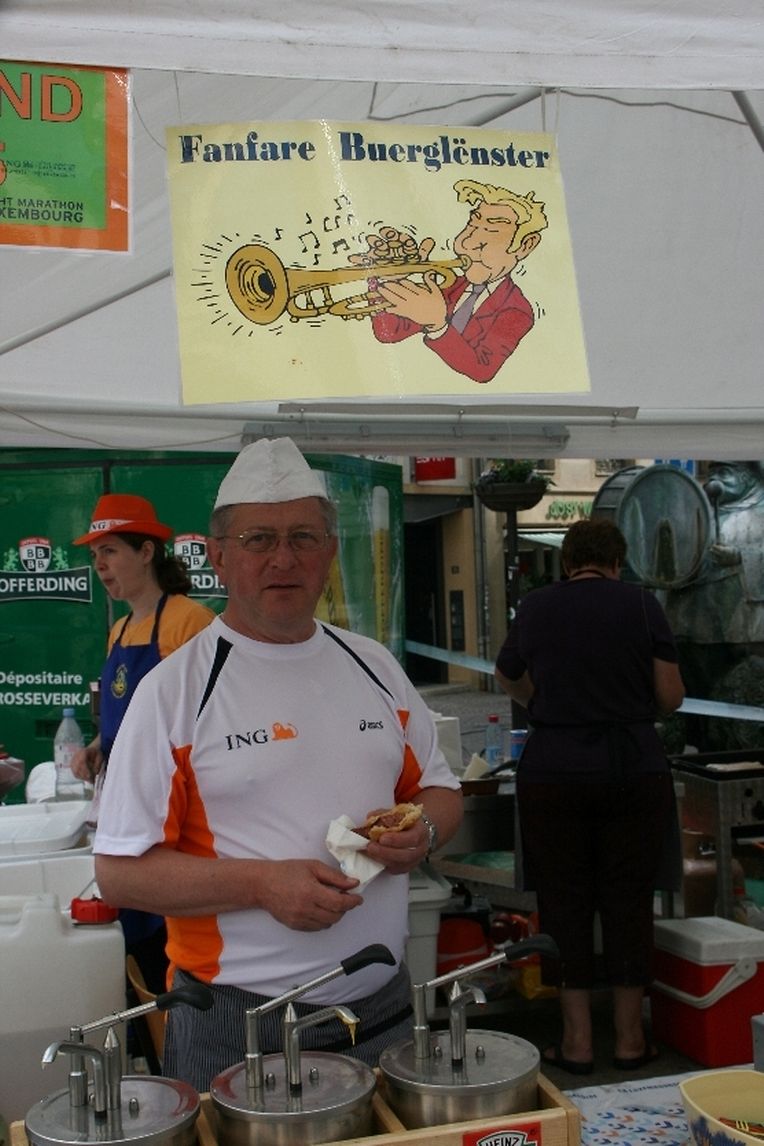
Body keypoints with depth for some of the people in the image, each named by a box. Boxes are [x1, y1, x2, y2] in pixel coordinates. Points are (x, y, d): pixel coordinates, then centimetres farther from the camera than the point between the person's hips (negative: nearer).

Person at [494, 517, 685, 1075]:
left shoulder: (535, 607, 3)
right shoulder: (641, 604, 0)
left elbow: (510, 679, 20)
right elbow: (671, 695, -1)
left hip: (554, 772, 0)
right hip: (637, 771, 0)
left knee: (564, 902, 7)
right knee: (629, 900, 9)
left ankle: (577, 1040, 12)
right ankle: (630, 1038, 17)